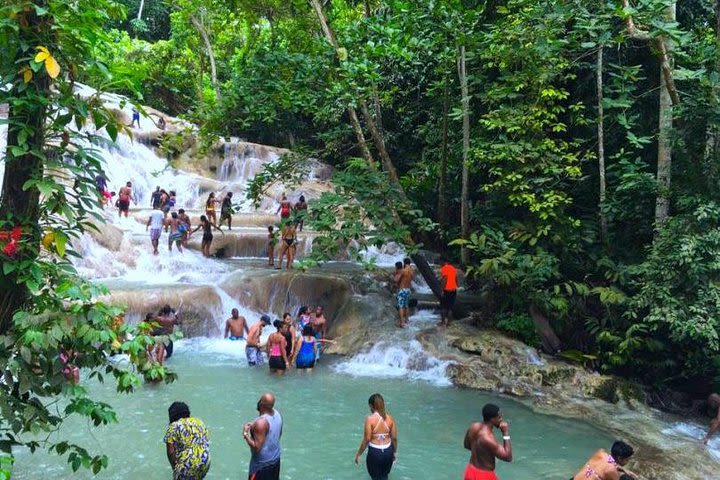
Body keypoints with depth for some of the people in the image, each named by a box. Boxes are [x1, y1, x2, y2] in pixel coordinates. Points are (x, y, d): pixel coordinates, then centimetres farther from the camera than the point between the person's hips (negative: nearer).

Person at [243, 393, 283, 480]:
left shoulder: (261, 422, -31)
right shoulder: (277, 414, -5)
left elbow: (256, 447, -28)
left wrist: (245, 433, -17)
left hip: (262, 463, -8)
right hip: (276, 459, 8)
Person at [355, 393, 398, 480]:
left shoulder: (370, 419, -16)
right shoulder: (390, 418, -4)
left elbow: (366, 439, -15)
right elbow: (394, 438, 1)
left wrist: (358, 454, -3)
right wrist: (395, 452, 17)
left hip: (375, 452, -4)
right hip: (388, 451, 4)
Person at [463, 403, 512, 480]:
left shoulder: (474, 427, -6)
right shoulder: (488, 438, -31)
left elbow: (467, 445, 13)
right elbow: (508, 457, -25)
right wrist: (506, 433, -25)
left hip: (471, 470, 8)